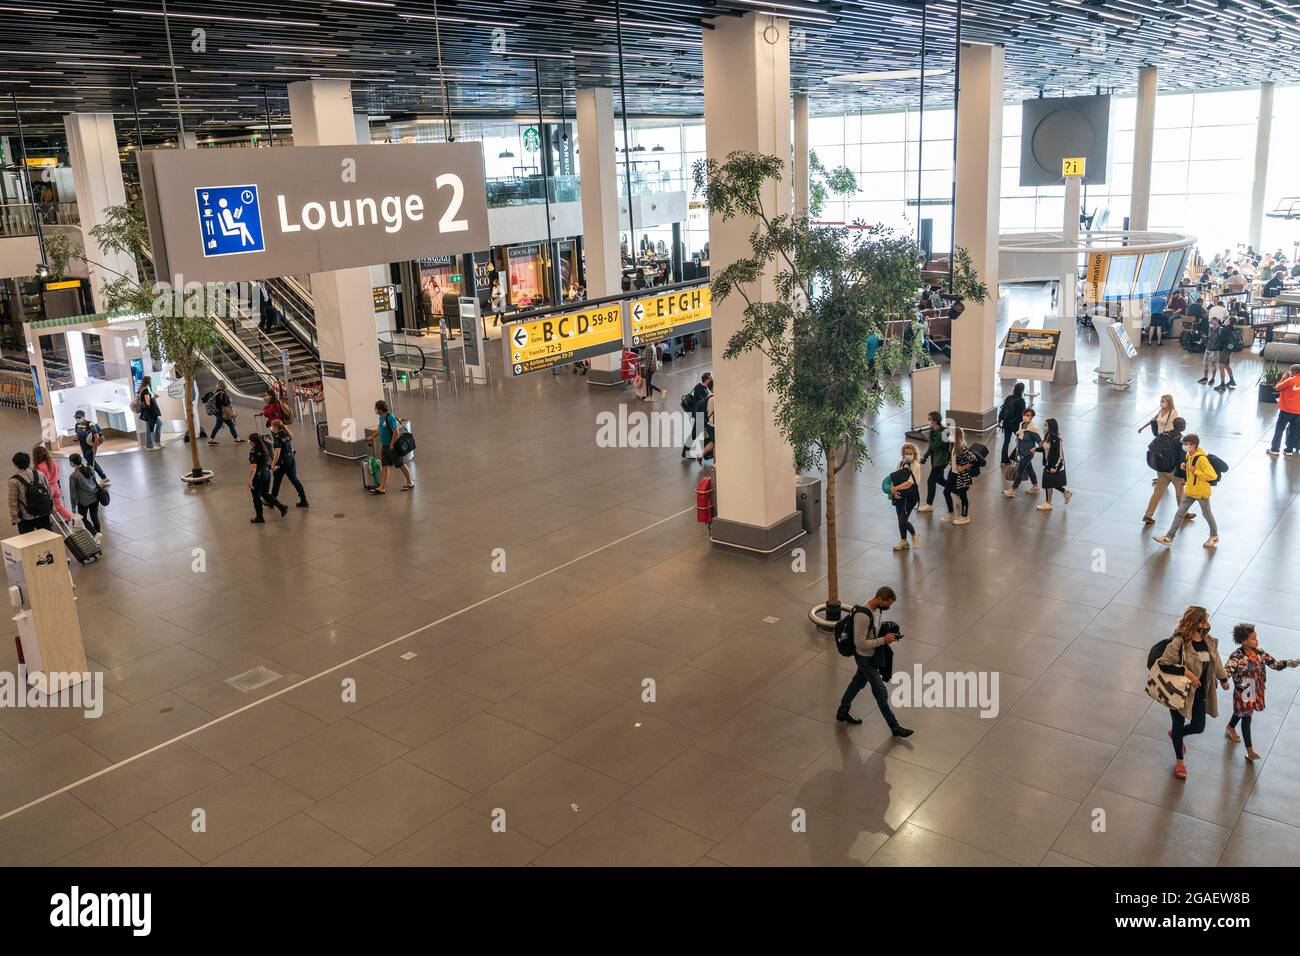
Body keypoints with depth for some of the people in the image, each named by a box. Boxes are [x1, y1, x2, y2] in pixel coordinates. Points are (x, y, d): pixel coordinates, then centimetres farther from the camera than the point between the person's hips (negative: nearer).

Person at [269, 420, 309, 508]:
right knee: (294, 479, 9)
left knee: (277, 481, 10)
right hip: (291, 459, 7)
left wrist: (273, 464, -23)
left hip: (282, 462, -7)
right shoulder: (286, 434, 5)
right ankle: (304, 500, 4)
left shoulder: (277, 437, -19)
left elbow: (277, 453, -26)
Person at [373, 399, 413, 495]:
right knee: (384, 466, 6)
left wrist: (391, 446, -21)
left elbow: (396, 433, -24)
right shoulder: (381, 417, 7)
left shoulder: (390, 417, -21)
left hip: (392, 446, -9)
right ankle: (382, 488, 5)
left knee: (401, 465, 5)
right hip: (384, 446, 9)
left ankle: (410, 483, 20)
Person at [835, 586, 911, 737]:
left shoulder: (877, 607, -5)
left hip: (872, 655, 9)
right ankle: (895, 727, 16)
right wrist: (883, 640, -28)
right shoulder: (863, 616, -35)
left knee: (859, 682, 25)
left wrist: (886, 634, 1)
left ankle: (842, 713, 44)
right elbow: (860, 643, -30)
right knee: (881, 692, 2)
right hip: (865, 658, -9)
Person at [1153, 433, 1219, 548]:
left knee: (1207, 514, 13)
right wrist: (1185, 467, -2)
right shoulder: (1189, 455, 1)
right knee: (1180, 512, 5)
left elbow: (1213, 476, -27)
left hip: (1201, 492, -7)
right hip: (1189, 490, 7)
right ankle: (1169, 537, 5)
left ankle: (1214, 536, 34)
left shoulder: (1202, 459, -25)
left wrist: (1195, 471, -27)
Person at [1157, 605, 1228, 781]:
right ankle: (1179, 761, 34)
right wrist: (1185, 672, -28)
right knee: (1179, 725, 13)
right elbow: (1164, 663, -24)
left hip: (1199, 693, 5)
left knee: (1199, 727, 12)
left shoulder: (1210, 642, -4)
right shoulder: (1179, 642, -25)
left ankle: (1176, 734, 47)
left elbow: (1216, 662, 14)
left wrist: (1223, 679, 27)